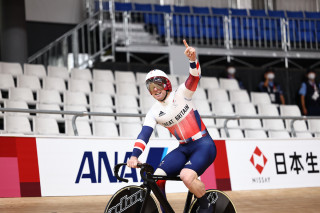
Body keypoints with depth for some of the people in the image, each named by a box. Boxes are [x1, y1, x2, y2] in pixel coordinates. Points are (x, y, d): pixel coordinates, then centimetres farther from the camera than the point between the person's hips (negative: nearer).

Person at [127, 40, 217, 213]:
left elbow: (194, 77, -22)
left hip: (204, 145, -5)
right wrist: (134, 156, -25)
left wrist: (193, 59, -43)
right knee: (157, 177, -13)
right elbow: (144, 134, -8)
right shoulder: (154, 112, 4)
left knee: (187, 175, -30)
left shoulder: (181, 94, -5)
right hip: (184, 149, 5)